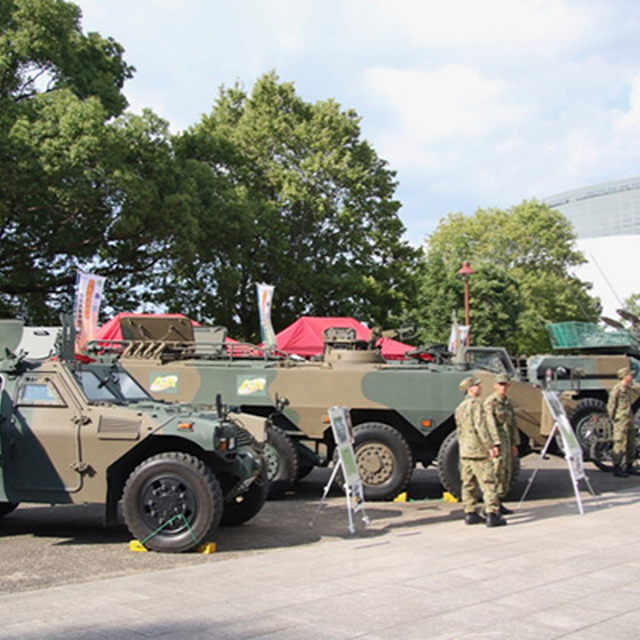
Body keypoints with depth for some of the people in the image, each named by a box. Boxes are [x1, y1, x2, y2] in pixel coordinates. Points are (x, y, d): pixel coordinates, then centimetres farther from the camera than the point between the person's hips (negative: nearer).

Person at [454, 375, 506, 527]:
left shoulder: (460, 408, 16)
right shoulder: (475, 403, -11)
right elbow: (480, 426, -19)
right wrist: (491, 445, -19)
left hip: (465, 452, 9)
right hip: (478, 450, -9)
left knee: (468, 483, 11)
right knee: (488, 483, -7)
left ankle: (470, 513, 14)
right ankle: (493, 514, -9)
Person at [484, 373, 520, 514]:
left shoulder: (508, 402, 14)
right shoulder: (490, 402, -11)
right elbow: (491, 424, -18)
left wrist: (514, 444, 17)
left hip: (506, 440, 8)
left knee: (506, 472, 11)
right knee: (497, 472, -13)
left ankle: (499, 503, 19)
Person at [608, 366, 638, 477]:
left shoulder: (628, 388, 13)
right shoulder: (617, 389, -14)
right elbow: (611, 405, -12)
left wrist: (631, 417, 16)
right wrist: (613, 418, -8)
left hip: (629, 419, 9)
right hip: (621, 420, -9)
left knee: (631, 444, 14)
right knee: (620, 444, -7)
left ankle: (629, 466, 25)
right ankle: (617, 468, 0)